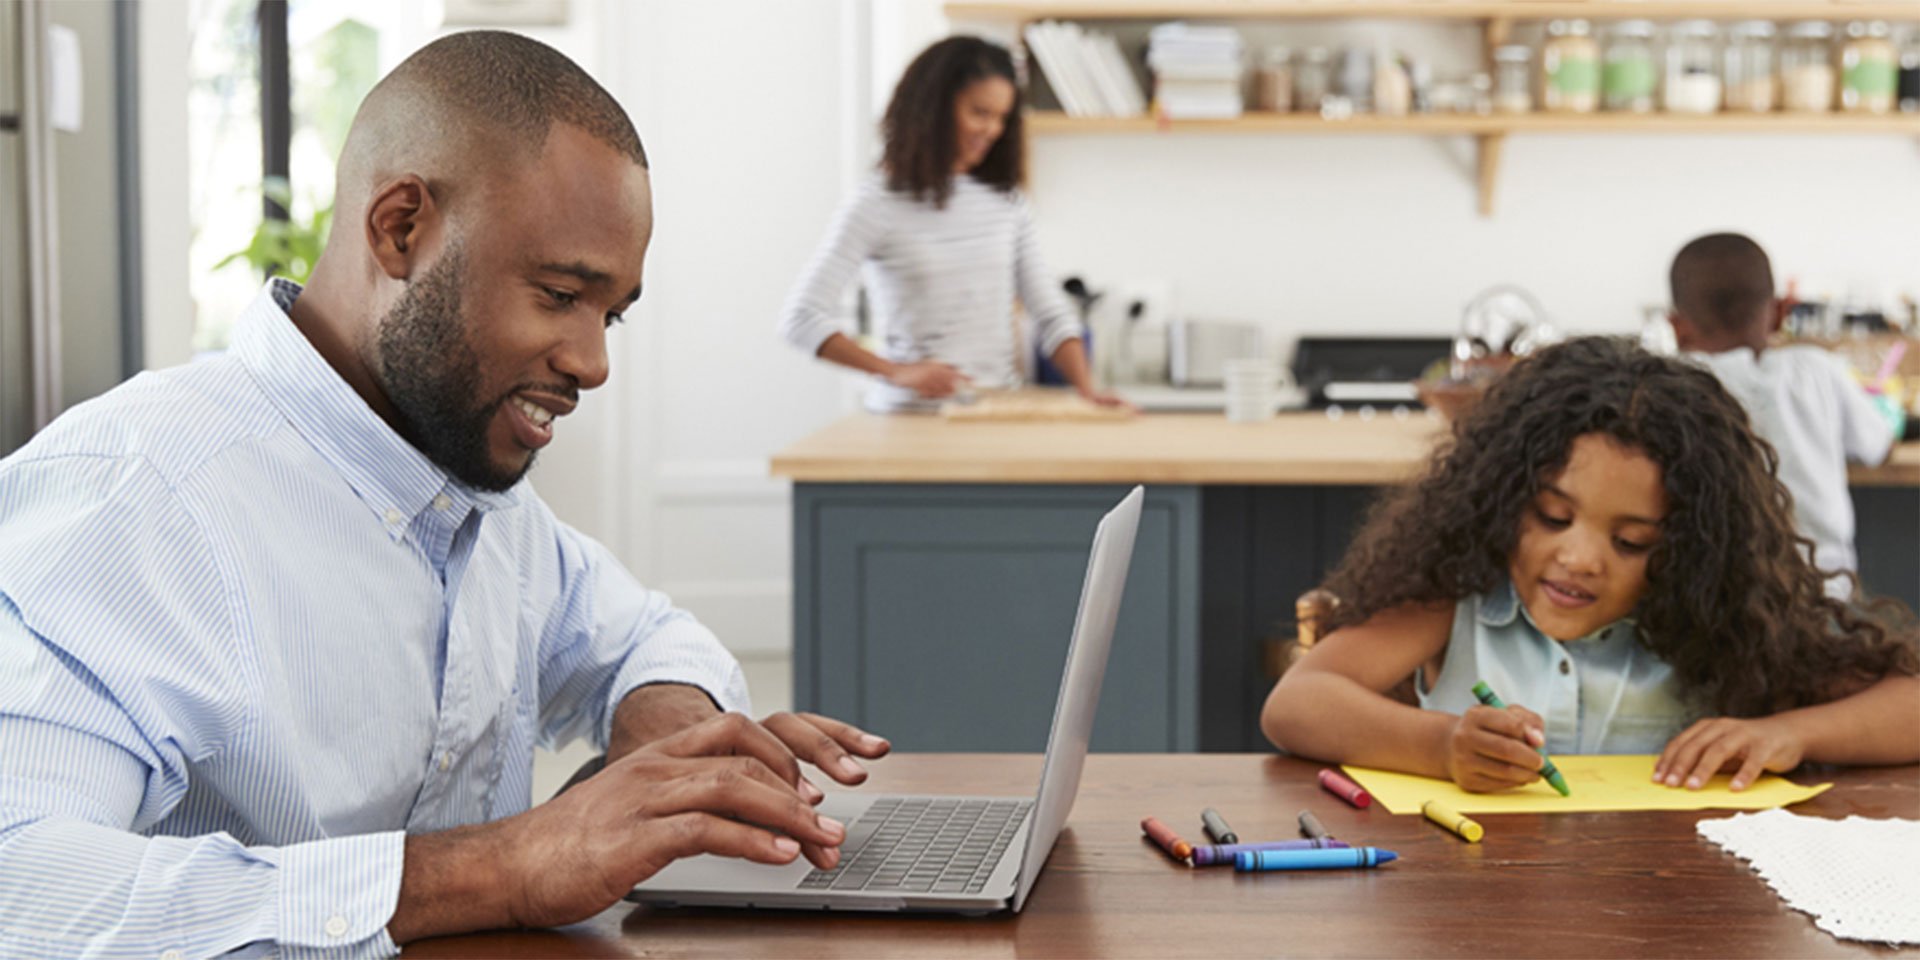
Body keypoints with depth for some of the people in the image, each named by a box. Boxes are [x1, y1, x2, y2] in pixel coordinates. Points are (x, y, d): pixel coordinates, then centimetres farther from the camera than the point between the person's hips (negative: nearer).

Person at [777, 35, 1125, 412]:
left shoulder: (1006, 201, 11)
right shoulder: (878, 205, -4)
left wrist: (1086, 387, -6)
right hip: (913, 412, -4)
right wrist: (896, 372, -18)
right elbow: (801, 318, -10)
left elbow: (1051, 314, 11)